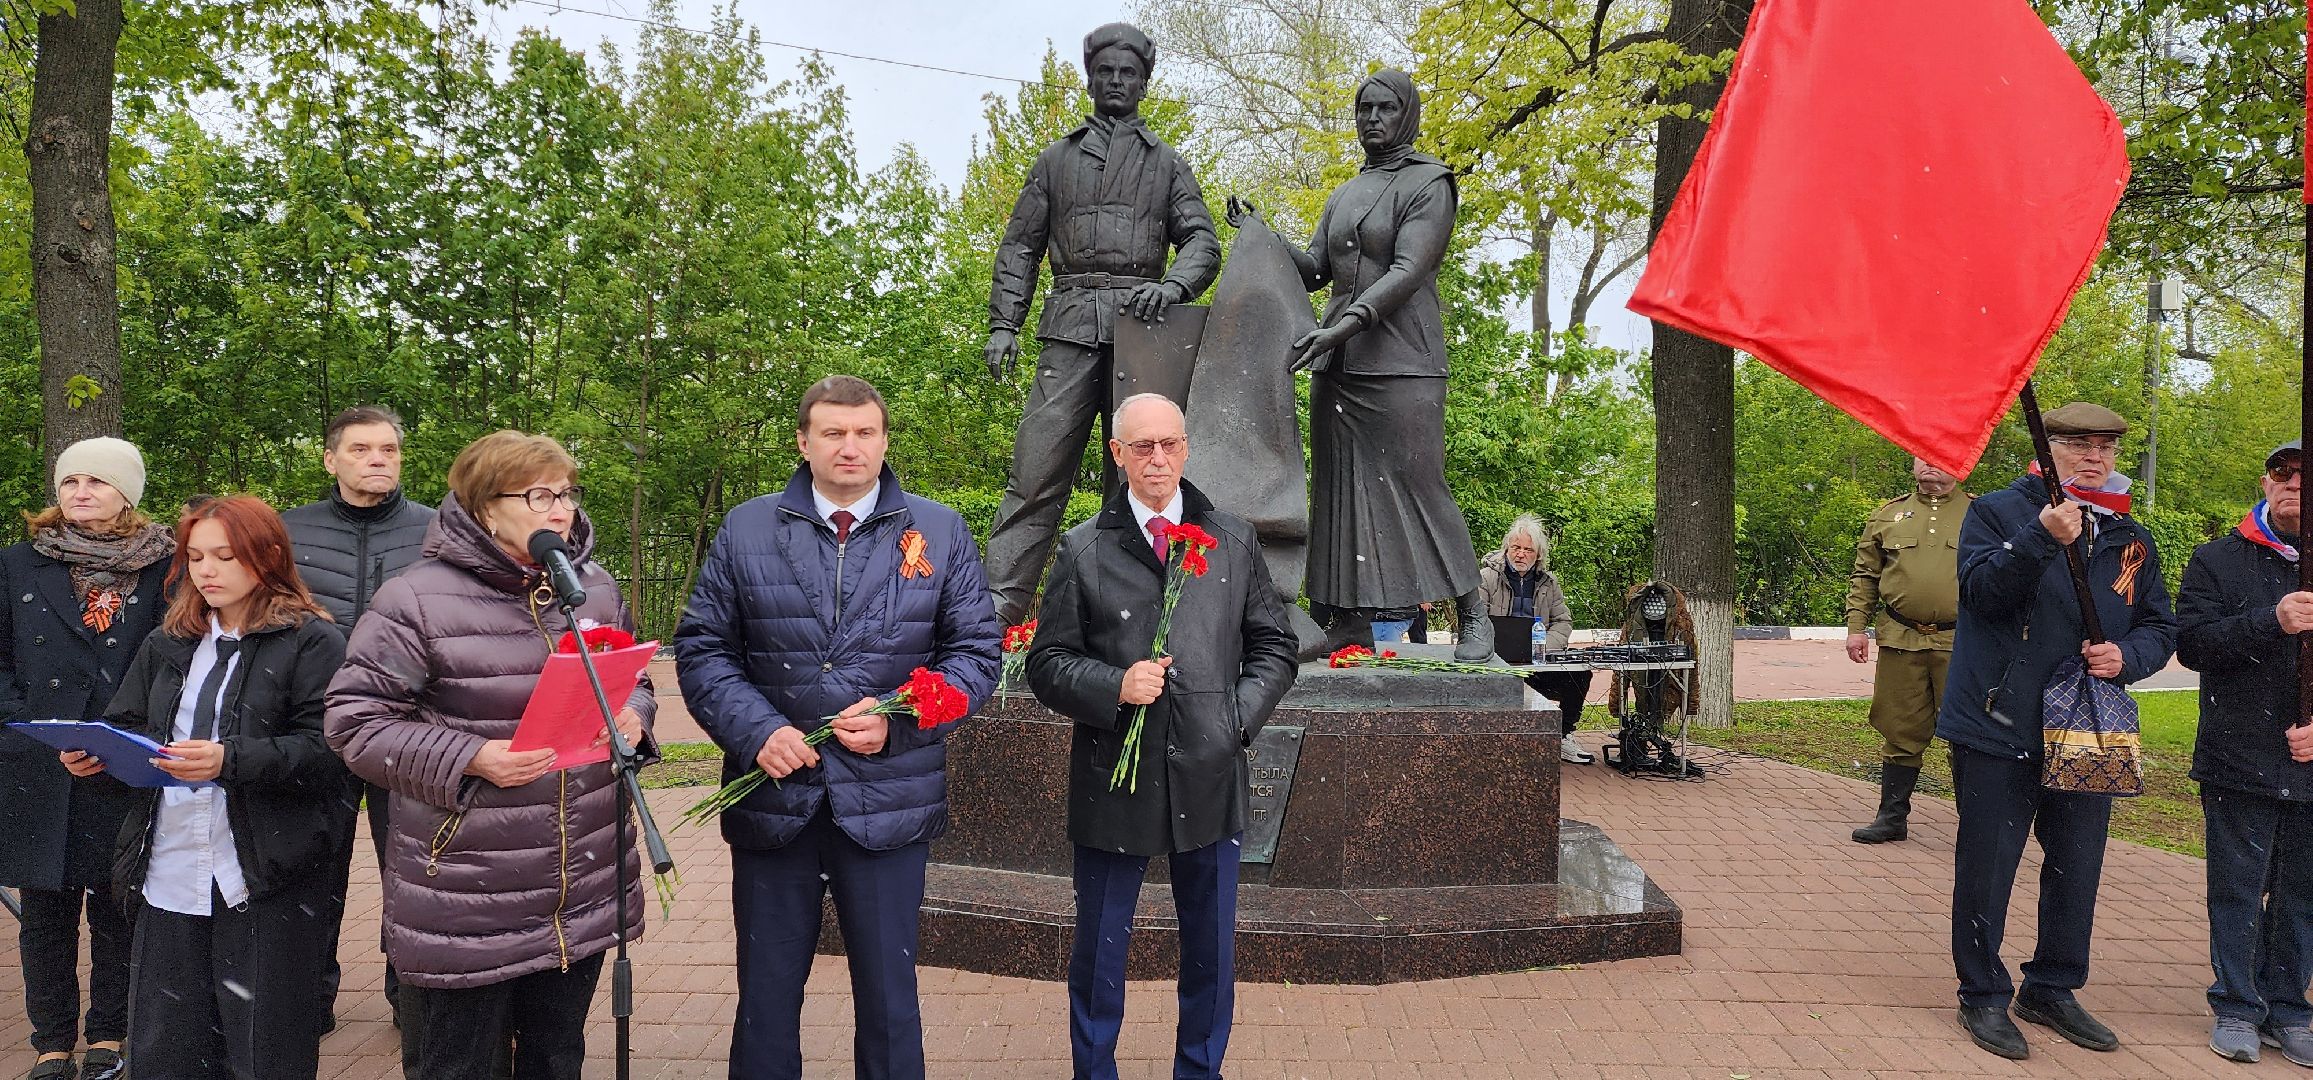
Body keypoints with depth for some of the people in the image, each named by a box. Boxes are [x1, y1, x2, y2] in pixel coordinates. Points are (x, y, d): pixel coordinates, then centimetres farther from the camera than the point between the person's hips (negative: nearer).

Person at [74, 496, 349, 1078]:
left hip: (268, 880, -6)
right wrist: (94, 753, -3)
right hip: (170, 873, 6)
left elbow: (325, 750, -13)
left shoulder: (312, 641, -4)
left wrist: (231, 760, -26)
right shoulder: (169, 644, 17)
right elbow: (128, 725, 19)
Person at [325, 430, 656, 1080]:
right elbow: (356, 720, -10)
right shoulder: (417, 600, -11)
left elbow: (632, 682, 20)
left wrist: (633, 716, -4)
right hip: (467, 900, -5)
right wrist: (469, 759, -22)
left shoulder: (595, 588, 7)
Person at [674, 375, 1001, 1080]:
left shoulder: (940, 532, 4)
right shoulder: (746, 530, 5)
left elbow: (979, 650, 2)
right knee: (766, 995, 12)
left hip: (888, 803, 0)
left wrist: (898, 719, -12)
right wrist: (756, 730, -13)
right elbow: (702, 650, 4)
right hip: (773, 798, 1)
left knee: (889, 997, 11)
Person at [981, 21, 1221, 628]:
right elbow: (1020, 246, 16)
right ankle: (998, 606, -14)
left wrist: (1173, 284, -15)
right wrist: (1003, 323, 2)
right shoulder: (1056, 159, 22)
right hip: (1071, 324, 0)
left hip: (1142, 323, 1)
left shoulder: (1168, 164, 20)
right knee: (1037, 468, -10)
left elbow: (1202, 242, 8)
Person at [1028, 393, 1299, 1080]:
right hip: (1113, 778, -2)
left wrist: (1239, 717, -3)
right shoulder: (1082, 551, 1)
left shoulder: (1233, 541, 7)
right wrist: (1114, 687, -15)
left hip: (1211, 778, 2)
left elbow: (1274, 646, 11)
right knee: (1099, 951, 10)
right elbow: (1047, 663, 2)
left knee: (1211, 951, 14)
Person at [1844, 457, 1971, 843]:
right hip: (1899, 641, 2)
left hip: (1961, 643, -2)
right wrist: (1856, 626, 5)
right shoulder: (1888, 515, 13)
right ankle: (1893, 816, 17)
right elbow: (1864, 577, 14)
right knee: (1900, 732, 7)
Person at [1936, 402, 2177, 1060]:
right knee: (1986, 868, 1)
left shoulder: (2133, 541, 13)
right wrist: (2041, 536, -29)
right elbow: (1983, 590, -18)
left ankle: (2053, 989, 30)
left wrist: (2129, 655, -7)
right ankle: (1984, 996, 15)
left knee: (2077, 868, 14)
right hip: (1999, 729, -5)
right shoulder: (1998, 512, -2)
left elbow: (2161, 627, 15)